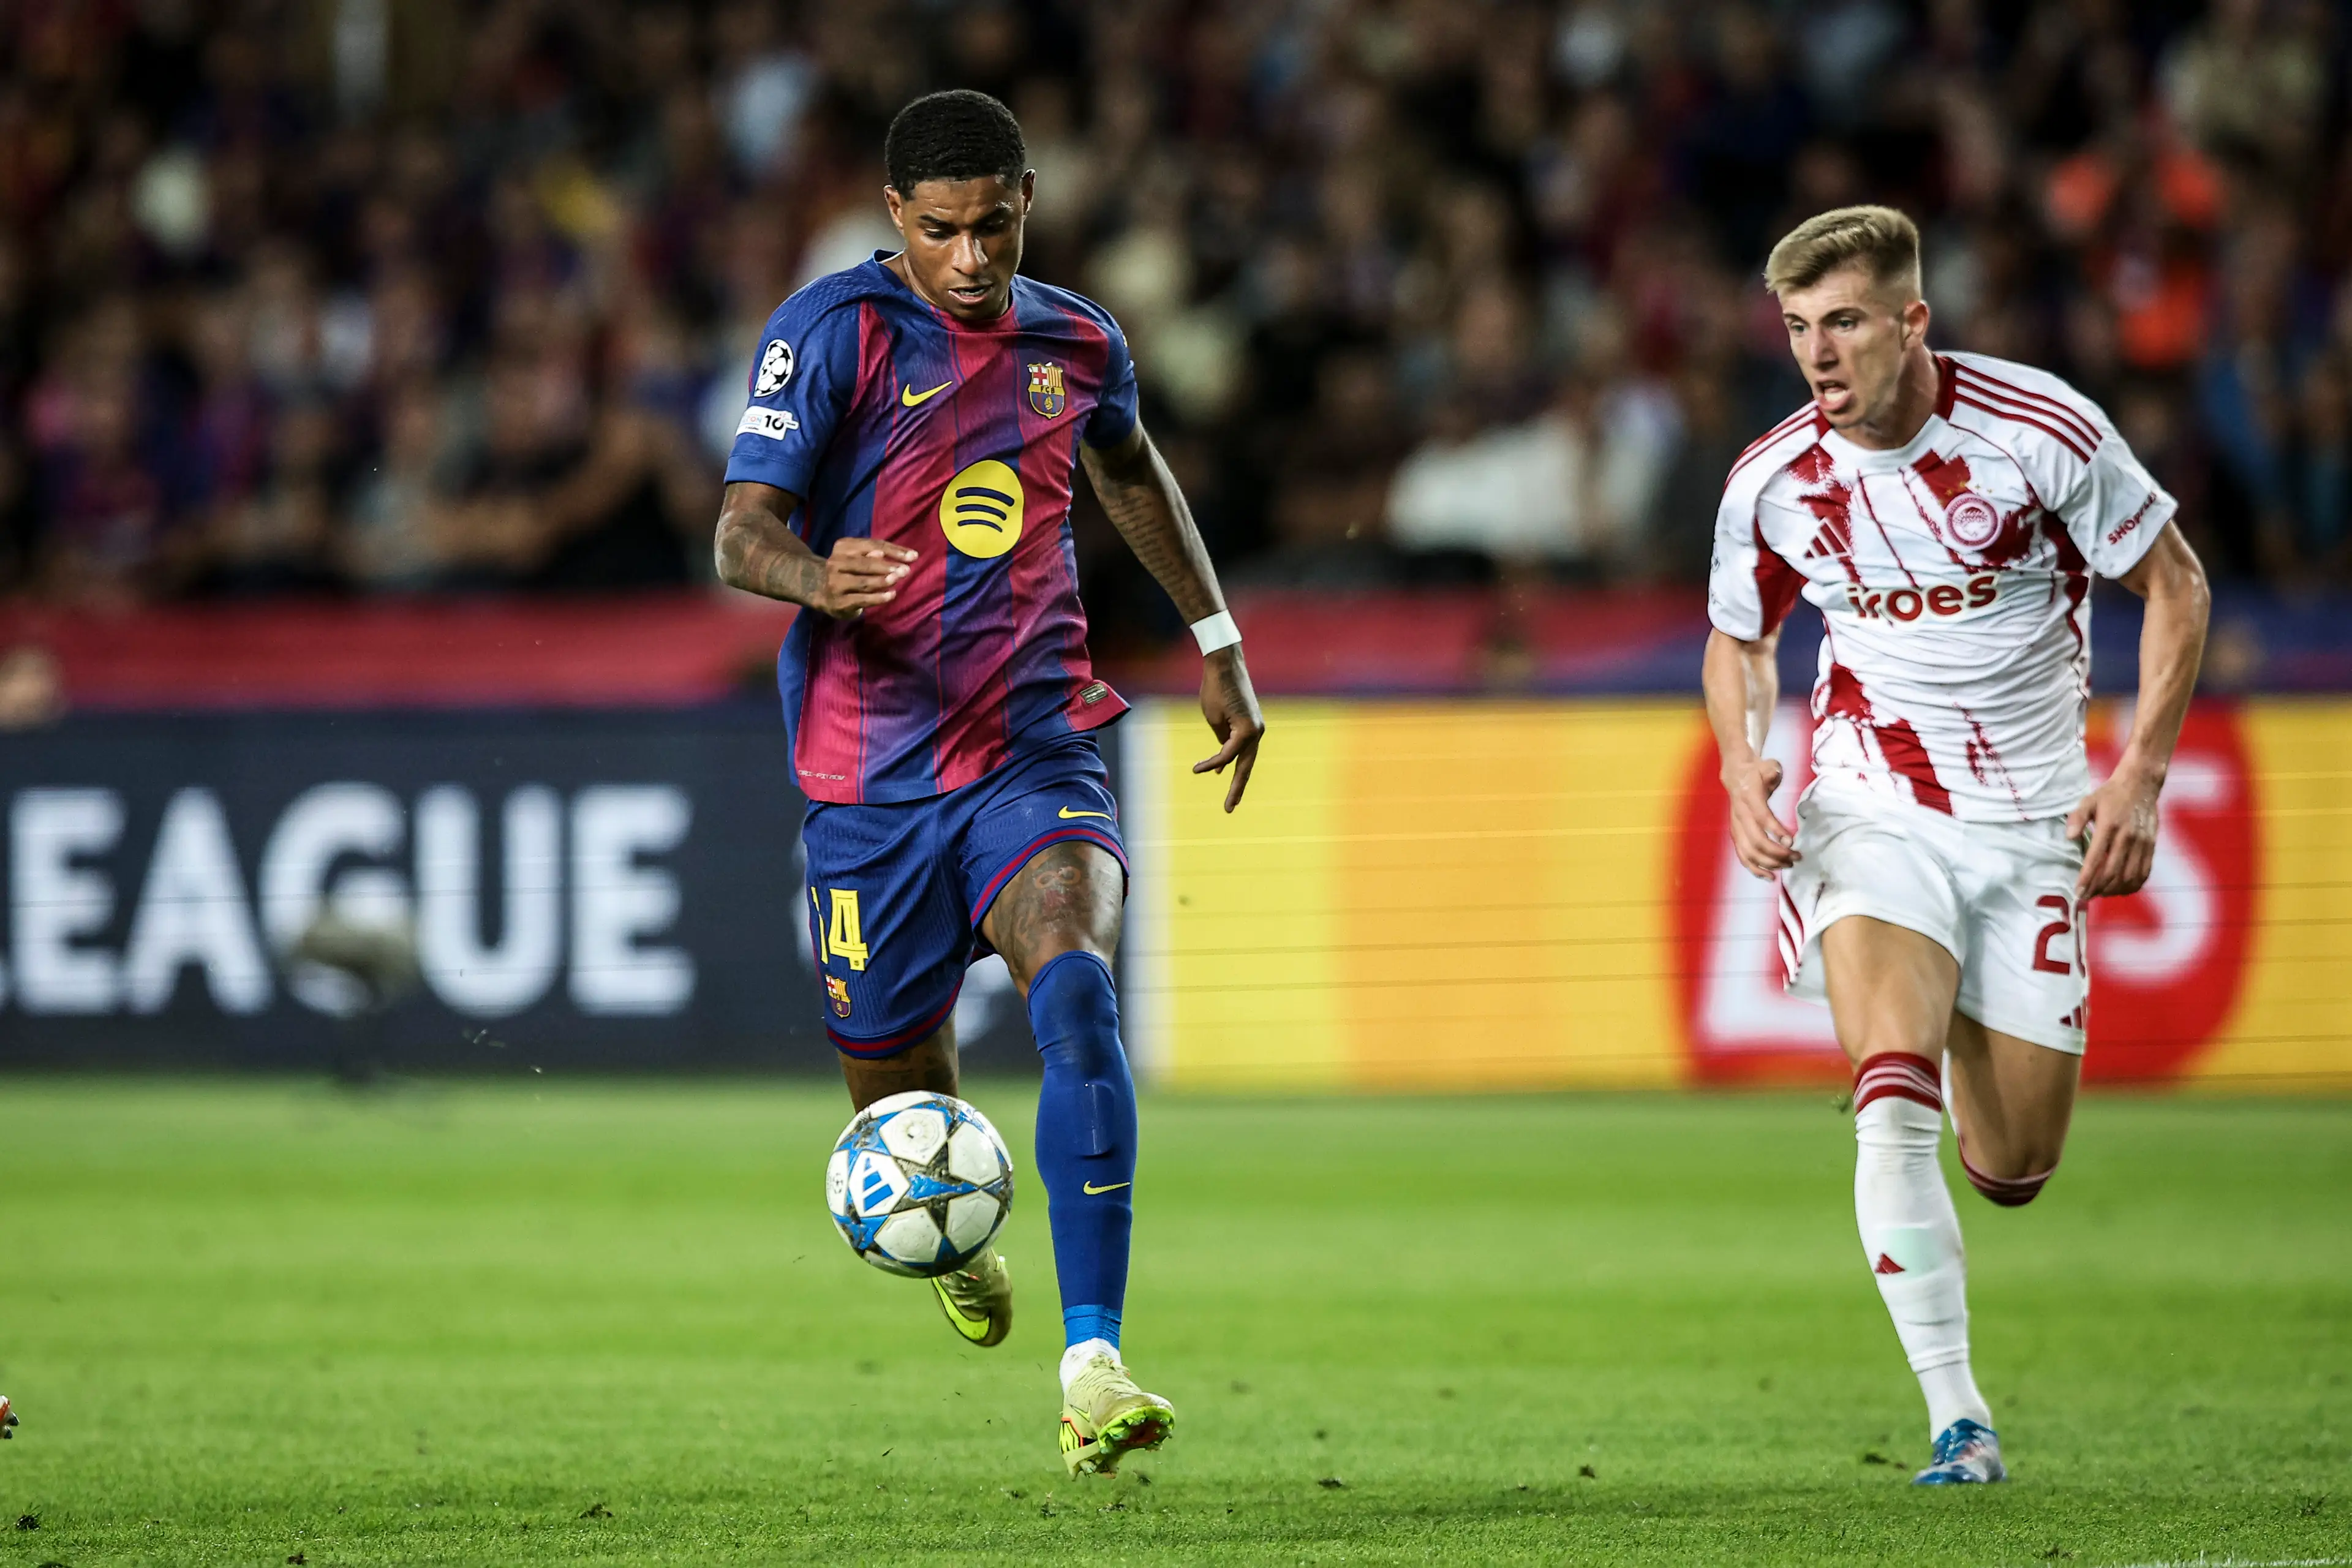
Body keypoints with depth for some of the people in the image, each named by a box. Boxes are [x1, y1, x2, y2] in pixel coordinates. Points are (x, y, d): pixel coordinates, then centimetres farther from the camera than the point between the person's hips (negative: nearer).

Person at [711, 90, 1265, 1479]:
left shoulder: (1076, 343, 6)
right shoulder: (833, 331, -7)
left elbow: (1133, 474, 29)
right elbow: (743, 530, -13)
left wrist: (1219, 646, 31)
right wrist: (815, 577, -36)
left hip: (1037, 752, 1)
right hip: (874, 778, -1)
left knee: (1077, 990, -26)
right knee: (895, 1085, 8)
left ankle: (1094, 1369, -32)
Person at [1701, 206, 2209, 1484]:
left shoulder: (2042, 430, -13)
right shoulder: (1772, 481, -6)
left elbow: (2175, 585, 0)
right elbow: (1737, 640, 14)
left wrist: (2140, 773, -9)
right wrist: (1742, 766, -6)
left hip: (2031, 824, 0)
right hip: (1873, 805, 0)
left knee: (2011, 1172, 4)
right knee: (1895, 1103, -25)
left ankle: (1970, 1023, 41)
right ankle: (1957, 1419, -21)